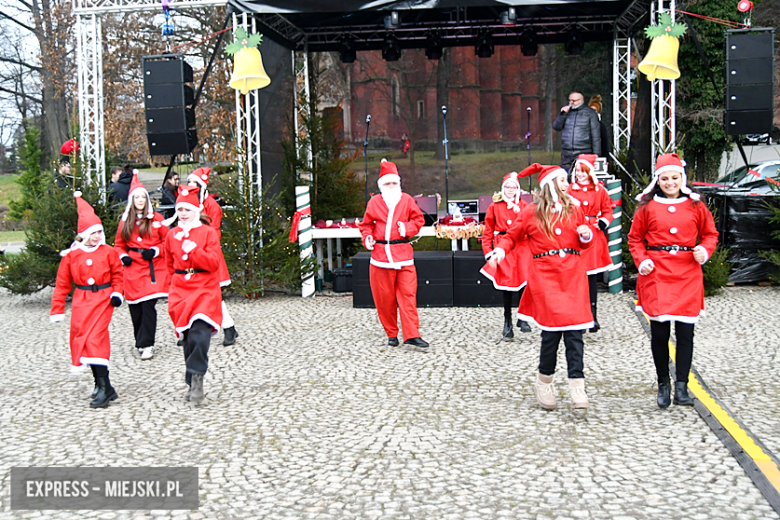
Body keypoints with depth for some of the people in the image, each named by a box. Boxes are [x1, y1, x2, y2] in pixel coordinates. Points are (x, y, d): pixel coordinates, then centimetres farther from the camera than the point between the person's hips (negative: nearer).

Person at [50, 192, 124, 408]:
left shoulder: (108, 252, 0)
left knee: (95, 338, -15)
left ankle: (104, 387, -14)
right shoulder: (71, 255, 3)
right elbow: (62, 283, 7)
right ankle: (101, 382, 19)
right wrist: (57, 310, 7)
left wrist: (117, 293, -5)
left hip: (103, 299, -3)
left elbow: (117, 274, 11)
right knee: (82, 339, 6)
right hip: (82, 301, 3)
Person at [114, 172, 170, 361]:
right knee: (135, 308, 4)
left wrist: (155, 251, -9)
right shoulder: (125, 221, 10)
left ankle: (146, 345, -7)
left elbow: (168, 241, 6)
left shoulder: (156, 218, 3)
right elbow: (119, 244, 20)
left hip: (152, 268, -3)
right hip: (133, 268, 3)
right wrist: (123, 256, 1)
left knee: (148, 305, -11)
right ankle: (141, 341, 20)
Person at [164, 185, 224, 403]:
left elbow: (214, 262, -10)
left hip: (205, 291, -4)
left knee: (199, 335, -21)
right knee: (188, 338, 4)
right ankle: (194, 384, 14)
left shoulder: (208, 232, 0)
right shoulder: (172, 235, 11)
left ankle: (196, 378, -13)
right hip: (180, 292, 4)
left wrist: (194, 250, -18)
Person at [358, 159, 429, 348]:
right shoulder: (374, 202, 7)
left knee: (408, 294, -6)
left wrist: (408, 228, -9)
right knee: (385, 297, 4)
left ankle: (412, 335, -6)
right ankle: (391, 334, 17)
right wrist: (367, 238, -3)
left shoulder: (407, 200, 6)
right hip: (380, 253, 1)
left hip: (403, 255, -1)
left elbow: (419, 219, 9)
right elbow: (366, 224, 15)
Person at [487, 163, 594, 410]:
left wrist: (586, 235, 2)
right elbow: (512, 236, 13)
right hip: (544, 275, -3)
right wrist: (500, 250, -6)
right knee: (552, 329, -8)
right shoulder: (531, 213, 6)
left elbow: (584, 244, 24)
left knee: (574, 330, -5)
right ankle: (544, 382, 11)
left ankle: (577, 385, -2)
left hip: (572, 274, 3)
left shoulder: (574, 209, 16)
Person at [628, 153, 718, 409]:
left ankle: (681, 387, 4)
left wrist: (705, 251, -5)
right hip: (657, 274, -1)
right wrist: (641, 261, -5)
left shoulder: (695, 205, 8)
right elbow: (635, 237, 10)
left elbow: (710, 233, 15)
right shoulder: (647, 206, 4)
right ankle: (663, 385, 16)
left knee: (685, 330, -2)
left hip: (688, 274, 1)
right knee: (659, 331, 1)